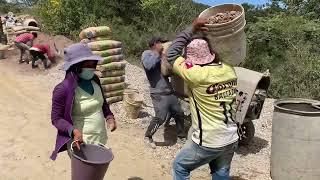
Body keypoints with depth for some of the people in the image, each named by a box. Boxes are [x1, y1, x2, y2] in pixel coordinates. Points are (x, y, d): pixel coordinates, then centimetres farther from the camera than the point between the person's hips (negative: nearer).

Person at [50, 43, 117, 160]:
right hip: (81, 142, -6)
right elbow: (56, 118, -13)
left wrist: (109, 116, -3)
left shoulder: (94, 80, -1)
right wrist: (74, 131, -29)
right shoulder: (64, 89, -20)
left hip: (100, 140, 7)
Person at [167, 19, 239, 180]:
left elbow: (171, 54, -8)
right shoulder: (229, 70, -3)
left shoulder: (197, 74, -22)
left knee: (180, 166, 16)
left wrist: (192, 30, -6)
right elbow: (220, 59, 23)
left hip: (208, 142, -6)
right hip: (231, 139, 6)